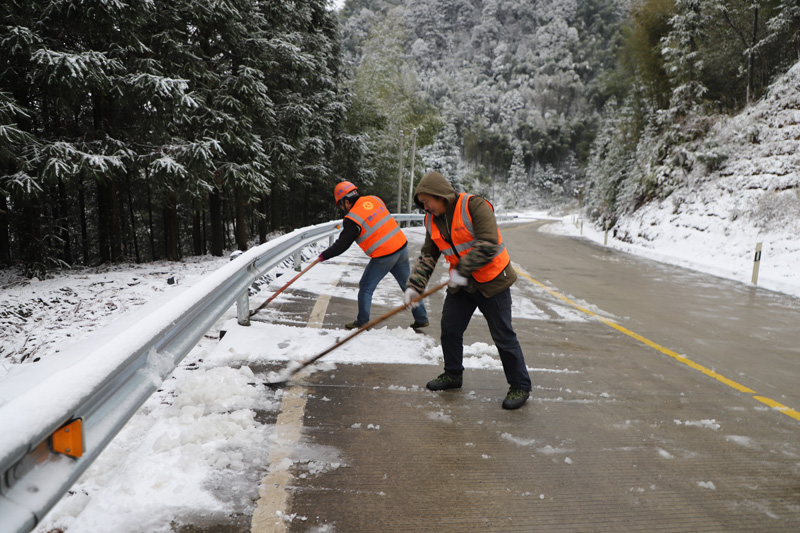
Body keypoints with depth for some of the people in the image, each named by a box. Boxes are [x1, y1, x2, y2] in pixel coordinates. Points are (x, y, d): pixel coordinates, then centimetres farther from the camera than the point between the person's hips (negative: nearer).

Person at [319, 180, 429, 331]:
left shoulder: (353, 219, -13)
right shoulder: (374, 200, 6)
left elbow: (342, 245, -8)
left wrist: (324, 255, 7)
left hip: (384, 256, -7)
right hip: (401, 245, 7)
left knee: (366, 287, 9)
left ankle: (362, 322, 17)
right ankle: (421, 318, 24)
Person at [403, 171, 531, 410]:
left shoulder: (474, 206, -20)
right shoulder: (432, 221, 4)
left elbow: (488, 245, -28)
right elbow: (427, 256, 5)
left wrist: (462, 270, -28)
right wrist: (414, 286, -6)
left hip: (491, 282, -7)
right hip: (460, 283, 7)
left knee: (503, 336, -1)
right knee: (450, 329, 11)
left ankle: (520, 387, 14)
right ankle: (453, 375, 33)